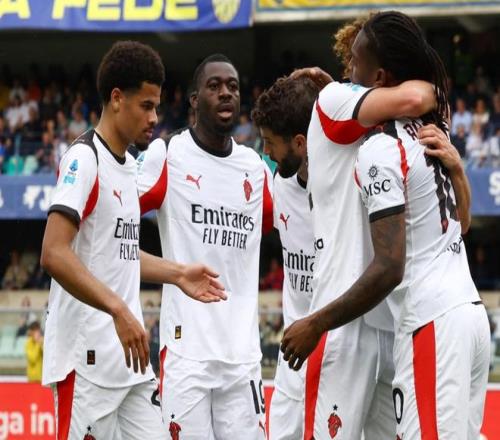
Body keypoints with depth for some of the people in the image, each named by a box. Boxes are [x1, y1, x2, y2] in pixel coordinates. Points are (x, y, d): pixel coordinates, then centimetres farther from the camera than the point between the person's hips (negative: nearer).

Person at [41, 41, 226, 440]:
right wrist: (120, 310, -28)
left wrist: (176, 274, 17)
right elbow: (55, 255, -22)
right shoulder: (84, 160, -12)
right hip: (88, 360, -9)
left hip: (128, 355, 9)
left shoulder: (128, 165, 17)